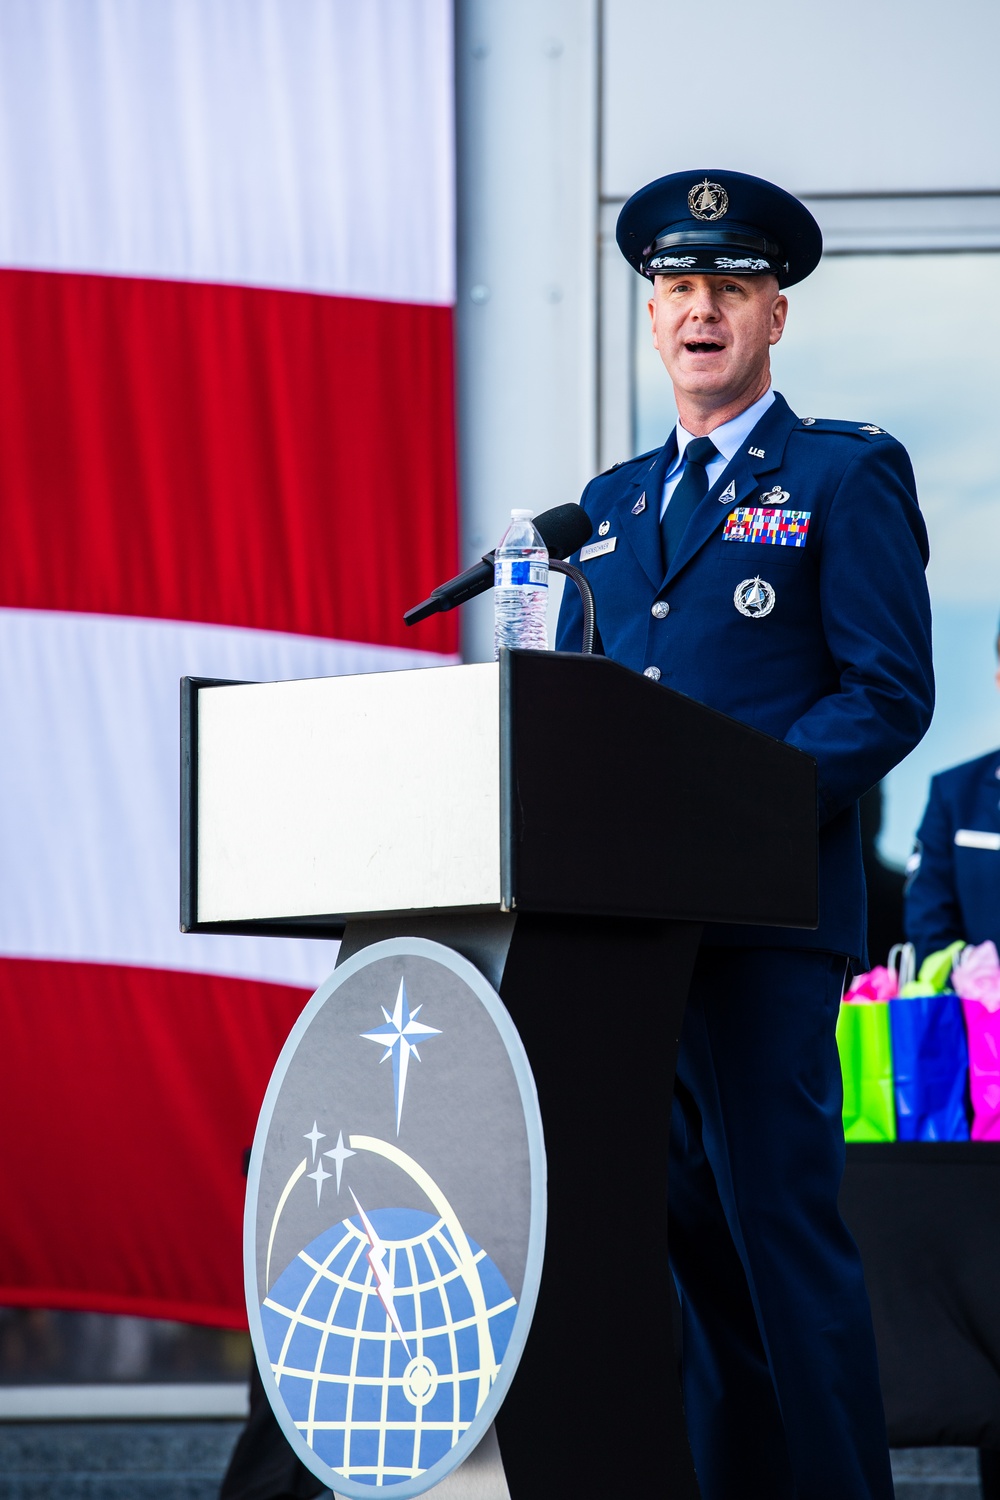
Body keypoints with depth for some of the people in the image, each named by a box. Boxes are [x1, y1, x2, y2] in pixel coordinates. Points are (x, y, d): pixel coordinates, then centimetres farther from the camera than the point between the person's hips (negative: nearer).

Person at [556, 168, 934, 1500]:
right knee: (687, 1234, 6)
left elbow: (889, 694, -6)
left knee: (781, 1225, -10)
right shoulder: (611, 502, 21)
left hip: (765, 909, -6)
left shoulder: (848, 475, 2)